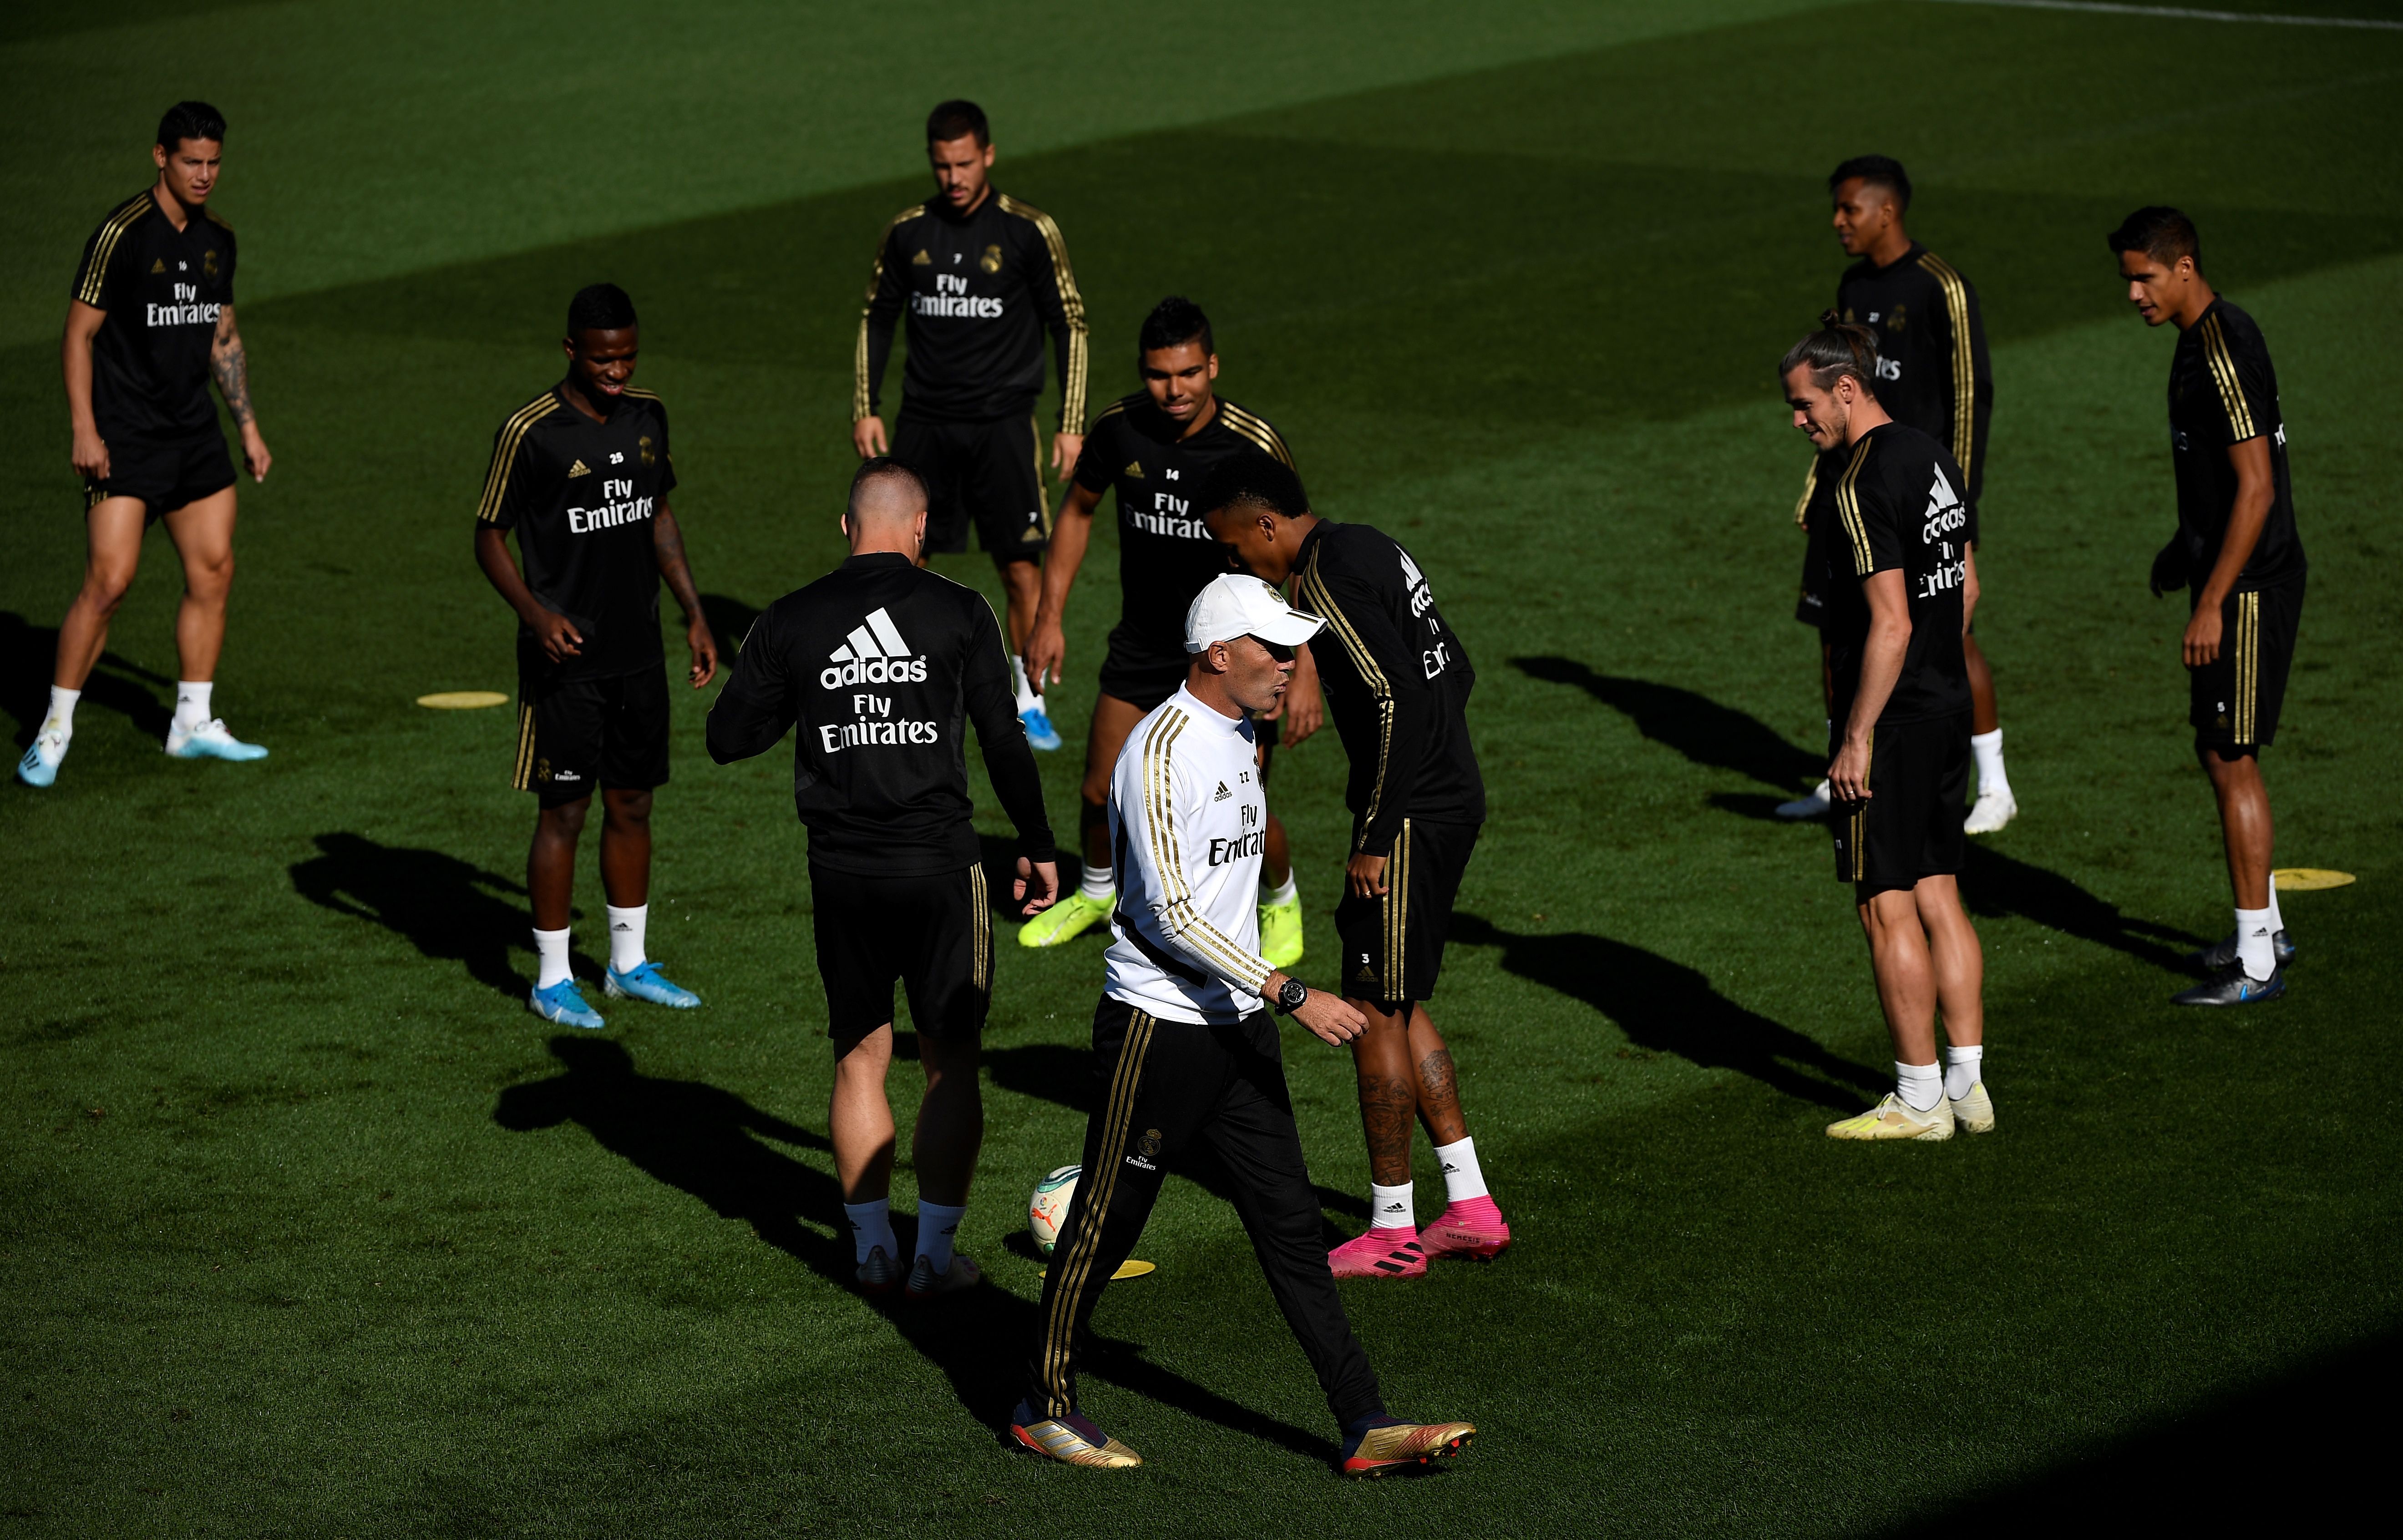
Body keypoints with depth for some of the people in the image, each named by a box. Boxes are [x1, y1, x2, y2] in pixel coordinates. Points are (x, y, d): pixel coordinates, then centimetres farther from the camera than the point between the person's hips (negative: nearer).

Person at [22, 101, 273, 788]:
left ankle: (194, 724, 17)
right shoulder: (122, 233, -13)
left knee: (214, 571, 6)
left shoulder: (218, 239, 9)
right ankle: (55, 730, -3)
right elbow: (79, 333, -11)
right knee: (109, 579, -13)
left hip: (195, 433, 7)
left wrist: (249, 427, 19)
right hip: (125, 439, -7)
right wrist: (84, 430, -17)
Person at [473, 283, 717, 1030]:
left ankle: (629, 963, 25)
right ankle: (553, 980, 10)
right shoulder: (531, 433, -13)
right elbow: (490, 537, -7)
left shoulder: (648, 416, 5)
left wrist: (694, 613, 14)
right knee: (564, 812, -1)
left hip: (638, 652, 6)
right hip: (565, 658, -6)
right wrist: (535, 613, -22)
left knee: (632, 804, 13)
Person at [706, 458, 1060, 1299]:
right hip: (939, 865, -2)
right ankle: (936, 1253, 8)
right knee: (951, 1060, 8)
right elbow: (1004, 739, -3)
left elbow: (727, 738, 6)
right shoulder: (958, 611, -4)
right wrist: (1037, 845, 7)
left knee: (859, 1058, 14)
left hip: (841, 870, 2)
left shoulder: (788, 623, 1)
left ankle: (873, 1247, 15)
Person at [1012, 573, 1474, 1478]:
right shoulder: (1161, 750, -19)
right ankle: (1043, 1408, 20)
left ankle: (1365, 1427, 4)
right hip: (1158, 1025, -8)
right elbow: (1172, 913, -23)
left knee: (1290, 1225, 5)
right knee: (1106, 1223, 4)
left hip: (1238, 1025, 8)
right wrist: (1292, 995, -25)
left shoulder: (1239, 737, 11)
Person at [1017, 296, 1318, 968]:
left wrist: (1305, 668, -21)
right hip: (1143, 643, 4)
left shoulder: (1254, 445, -21)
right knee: (1102, 793, 7)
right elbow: (1078, 510, 8)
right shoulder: (1117, 428, -10)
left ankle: (1281, 901, 28)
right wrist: (1048, 617, 5)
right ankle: (1098, 892, 40)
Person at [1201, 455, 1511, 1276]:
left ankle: (1391, 1228, 7)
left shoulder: (1329, 579, -17)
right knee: (1398, 1004, 16)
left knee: (1374, 1008, 0)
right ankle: (1470, 1207, 18)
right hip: (1452, 795, 10)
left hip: (1411, 818, -10)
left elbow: (1398, 700, -25)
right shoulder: (1371, 549, 13)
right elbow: (1455, 669, 19)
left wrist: (1376, 835, -20)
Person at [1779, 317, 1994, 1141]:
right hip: (1948, 709, 9)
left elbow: (1891, 624, -23)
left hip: (1890, 722, -9)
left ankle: (1919, 1099, 4)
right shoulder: (1935, 458, 9)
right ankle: (1968, 1086, 16)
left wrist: (1857, 738, -18)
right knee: (1939, 896, 13)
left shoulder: (1863, 487, -19)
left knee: (1888, 907, -1)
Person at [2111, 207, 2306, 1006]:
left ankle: (2257, 965, 1)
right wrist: (2185, 545, 30)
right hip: (2228, 574, 10)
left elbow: (2257, 486, -24)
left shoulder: (2224, 352, -21)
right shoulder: (2201, 336, 10)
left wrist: (2212, 603, -23)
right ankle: (2265, 929, 29)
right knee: (2220, 751, 18)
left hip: (2249, 586, -10)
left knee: (2232, 761, -5)